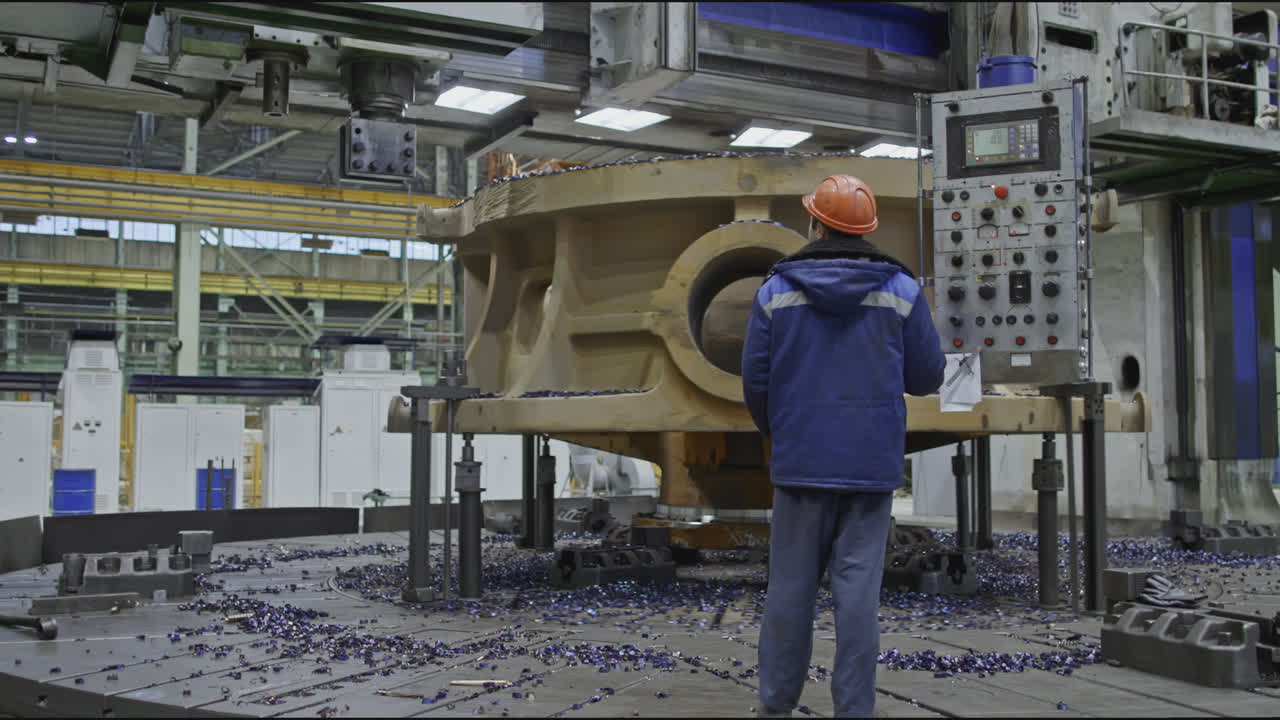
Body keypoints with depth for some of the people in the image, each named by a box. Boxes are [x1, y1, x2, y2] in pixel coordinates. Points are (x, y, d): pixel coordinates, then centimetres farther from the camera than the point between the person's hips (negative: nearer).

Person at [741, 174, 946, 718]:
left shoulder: (776, 291, -1)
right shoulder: (902, 291, -1)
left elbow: (755, 380, 0)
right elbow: (927, 377, 2)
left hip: (800, 461, 0)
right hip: (872, 463, 0)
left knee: (791, 586, 9)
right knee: (857, 588, 3)